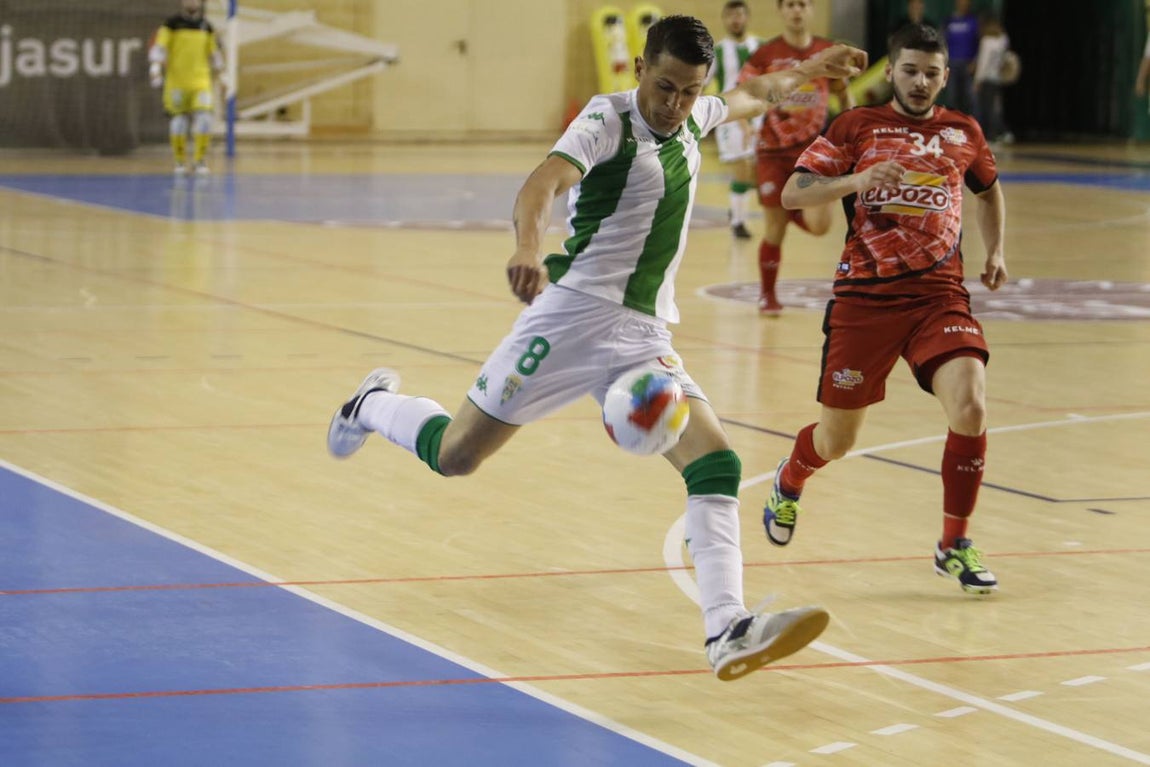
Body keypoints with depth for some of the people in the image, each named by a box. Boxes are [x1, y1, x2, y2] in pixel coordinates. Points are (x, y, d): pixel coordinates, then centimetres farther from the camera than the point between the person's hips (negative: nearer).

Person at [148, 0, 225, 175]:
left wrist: (219, 76, 22)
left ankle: (199, 160, -3)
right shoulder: (172, 24, 1)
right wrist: (156, 71, -15)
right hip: (176, 81, -2)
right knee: (180, 119, 0)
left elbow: (214, 54, 21)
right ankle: (180, 161, 13)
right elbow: (158, 48, -4)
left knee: (203, 118, -12)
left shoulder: (206, 27, 11)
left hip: (201, 82, 2)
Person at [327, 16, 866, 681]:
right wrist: (528, 248, -49)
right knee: (455, 455, 1)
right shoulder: (608, 119, -12)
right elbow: (544, 182, -31)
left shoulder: (691, 121, 10)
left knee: (717, 466, -14)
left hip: (645, 338, 6)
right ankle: (375, 406, 35)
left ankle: (729, 633, -23)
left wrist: (809, 71, 41)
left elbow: (748, 97, 36)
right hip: (574, 313, -6)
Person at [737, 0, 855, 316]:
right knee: (774, 230, 0)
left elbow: (843, 93, 17)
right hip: (774, 150, -1)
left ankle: (794, 211, 22)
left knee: (819, 225, -14)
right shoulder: (765, 55, -4)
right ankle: (767, 295, 20)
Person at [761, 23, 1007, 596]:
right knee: (837, 438, 7)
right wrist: (857, 180, -20)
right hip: (865, 296, -1)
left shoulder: (963, 134, 10)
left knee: (969, 405, -22)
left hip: (940, 294, 1)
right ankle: (789, 481, 45)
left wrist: (995, 252, 16)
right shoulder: (856, 127, 2)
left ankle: (955, 546, -6)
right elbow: (792, 194, -4)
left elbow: (989, 190, 31)